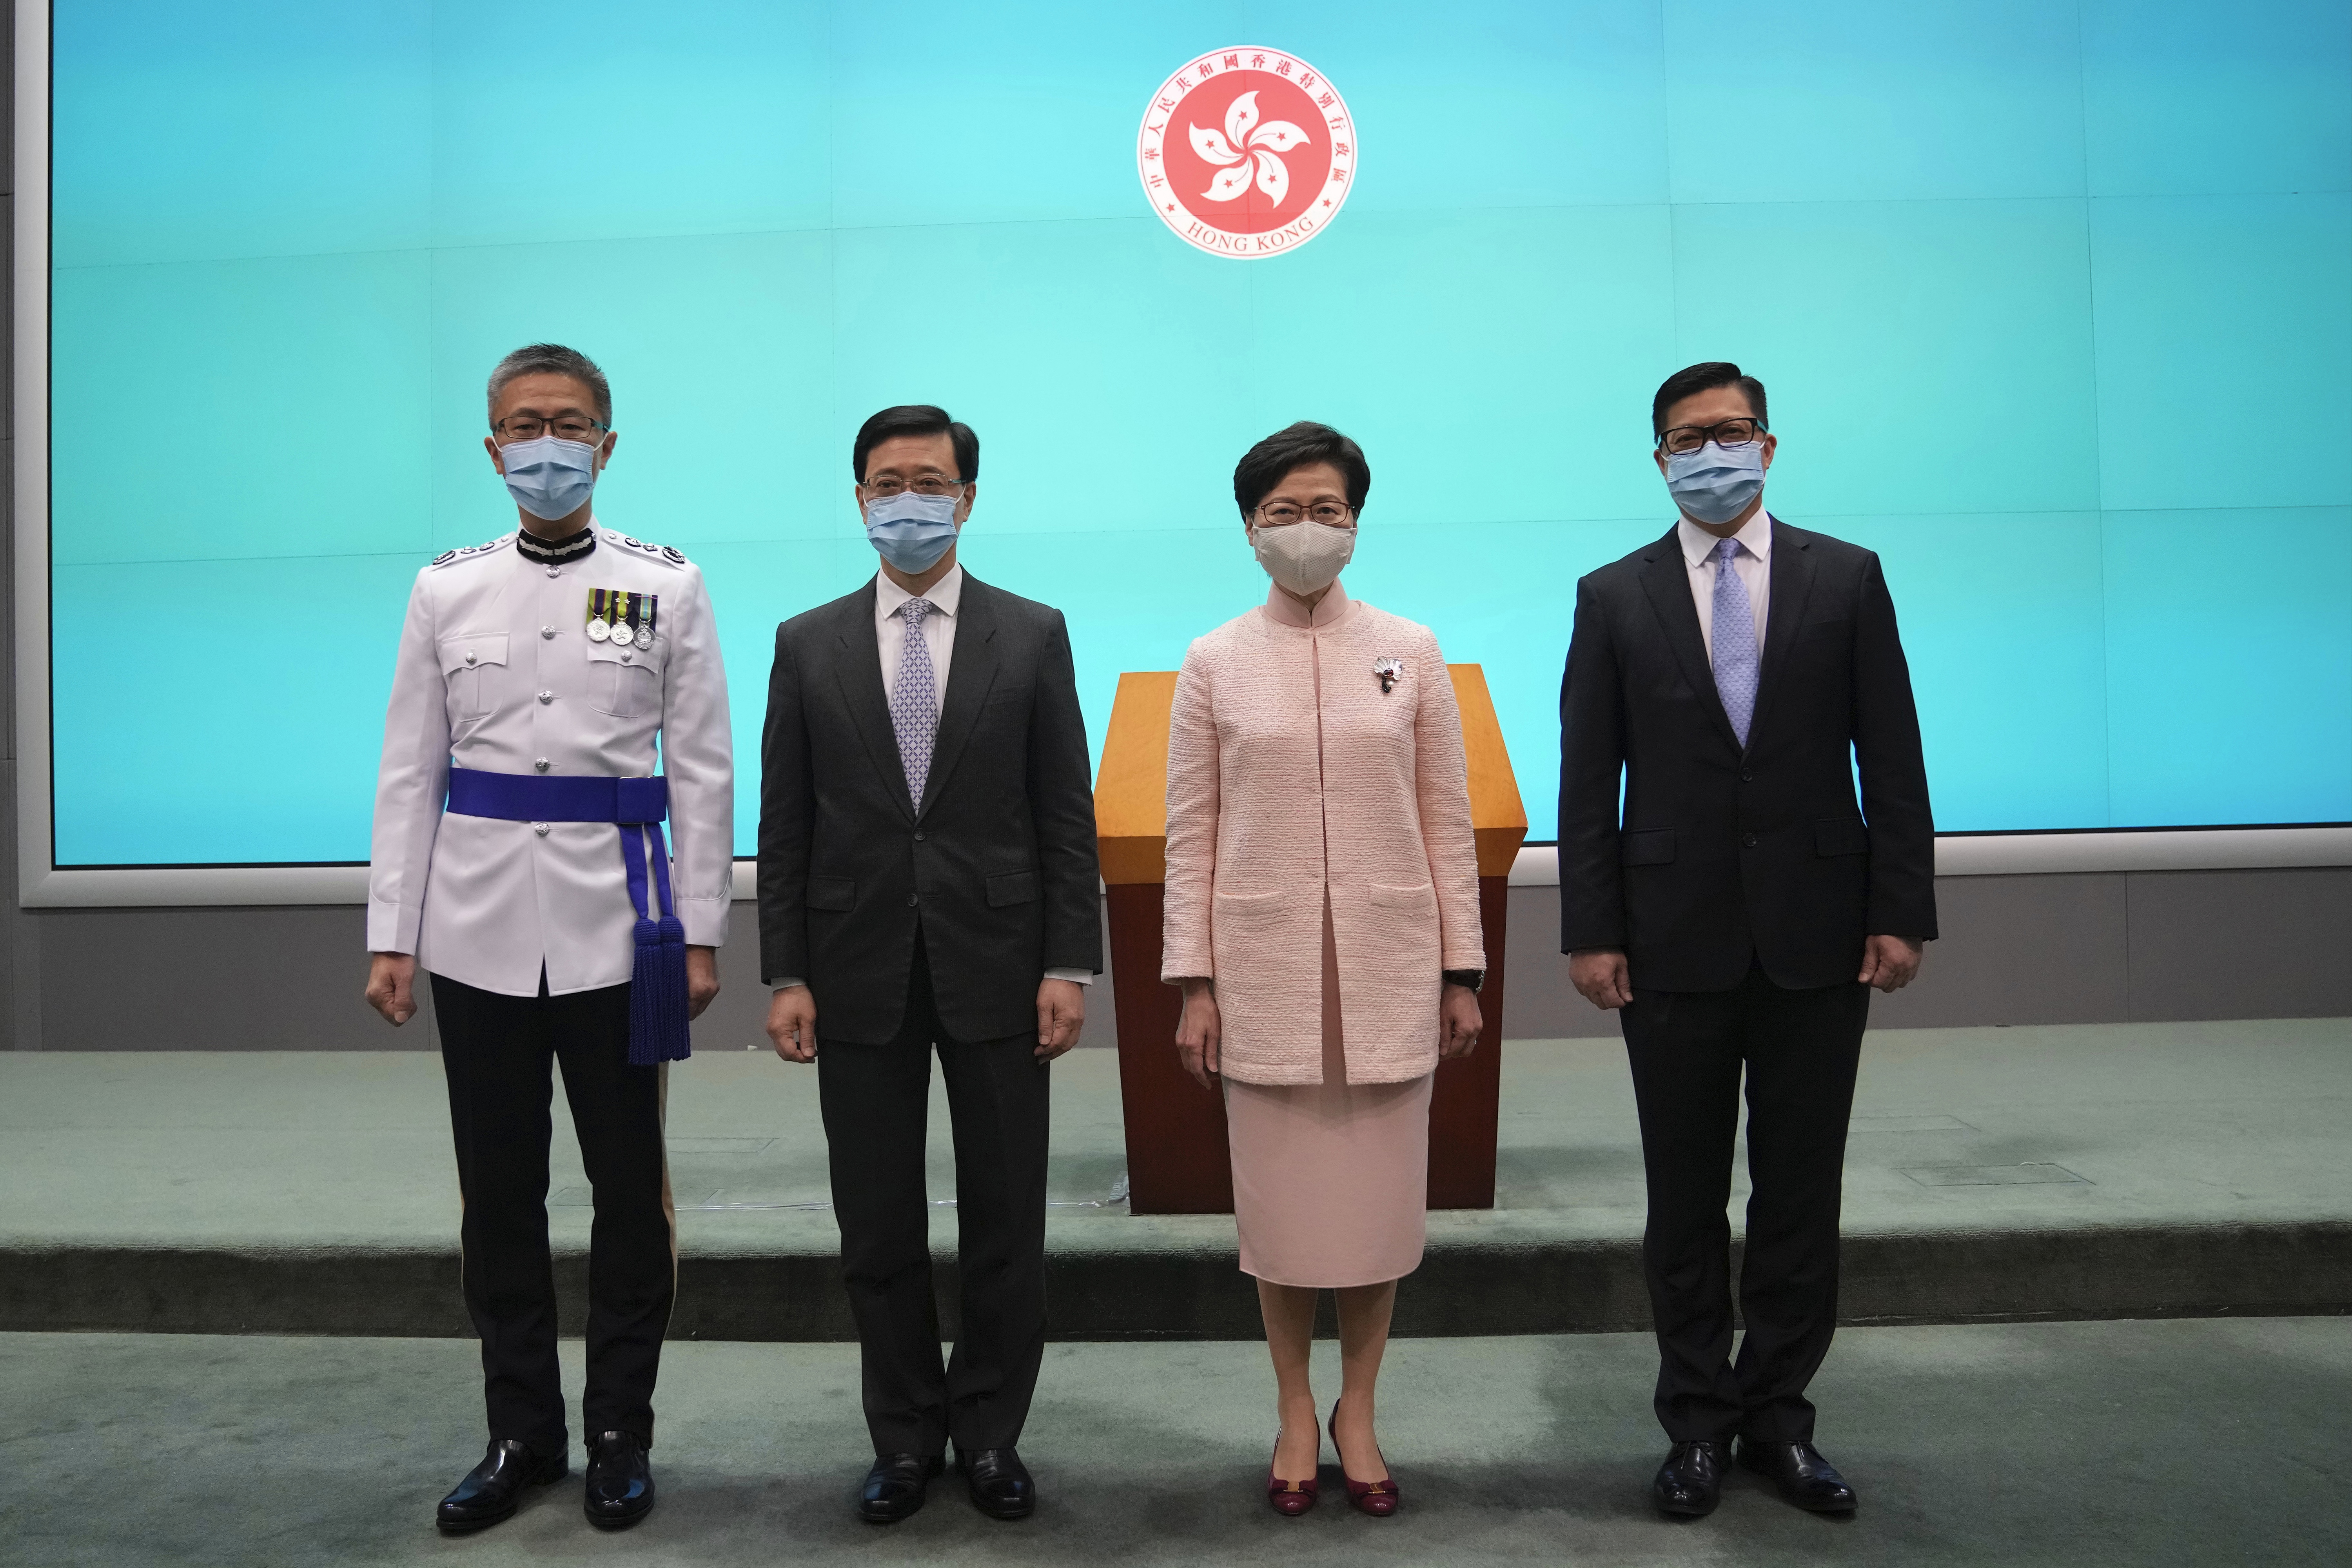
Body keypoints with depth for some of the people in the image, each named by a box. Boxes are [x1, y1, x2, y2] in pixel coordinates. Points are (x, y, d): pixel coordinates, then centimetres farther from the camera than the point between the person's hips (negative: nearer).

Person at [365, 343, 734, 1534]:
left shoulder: (666, 585, 1)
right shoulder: (446, 588, 7)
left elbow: (702, 771, 0)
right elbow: (409, 773, 7)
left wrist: (699, 933, -4)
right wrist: (391, 935, 2)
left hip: (613, 923, -2)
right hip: (479, 924, 2)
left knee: (629, 1189, 5)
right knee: (499, 1192, 10)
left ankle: (619, 1435, 22)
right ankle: (522, 1432, 26)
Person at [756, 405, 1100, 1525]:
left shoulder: (1034, 635, 2)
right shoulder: (808, 644, 6)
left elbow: (1067, 815, 0)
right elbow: (784, 826, 4)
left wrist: (1069, 964, -6)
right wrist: (785, 975, -2)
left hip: (996, 968, -1)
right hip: (860, 975, 1)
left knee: (1005, 1221, 9)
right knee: (878, 1227, 10)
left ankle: (990, 1432, 26)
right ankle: (905, 1436, 28)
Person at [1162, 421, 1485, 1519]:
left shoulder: (1411, 653, 3)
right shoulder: (1213, 664, 2)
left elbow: (1447, 823, 4)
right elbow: (1190, 837, 2)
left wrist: (1462, 972, 2)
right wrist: (1194, 986, -2)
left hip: (1388, 963, 1)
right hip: (1264, 966, 0)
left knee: (1380, 1193, 8)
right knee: (1279, 1196, 8)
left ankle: (1359, 1412, 27)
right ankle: (1295, 1412, 27)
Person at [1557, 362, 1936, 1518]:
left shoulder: (1847, 579, 4)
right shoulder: (1614, 598, 3)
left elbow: (1892, 760, 2)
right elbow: (1588, 782, 0)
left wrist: (1901, 912, -4)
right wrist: (1591, 931, -5)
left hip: (1817, 935, 1)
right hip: (1676, 940, 0)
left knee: (1800, 1191, 9)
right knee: (1686, 1196, 9)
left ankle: (1777, 1414, 25)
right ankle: (1698, 1418, 24)